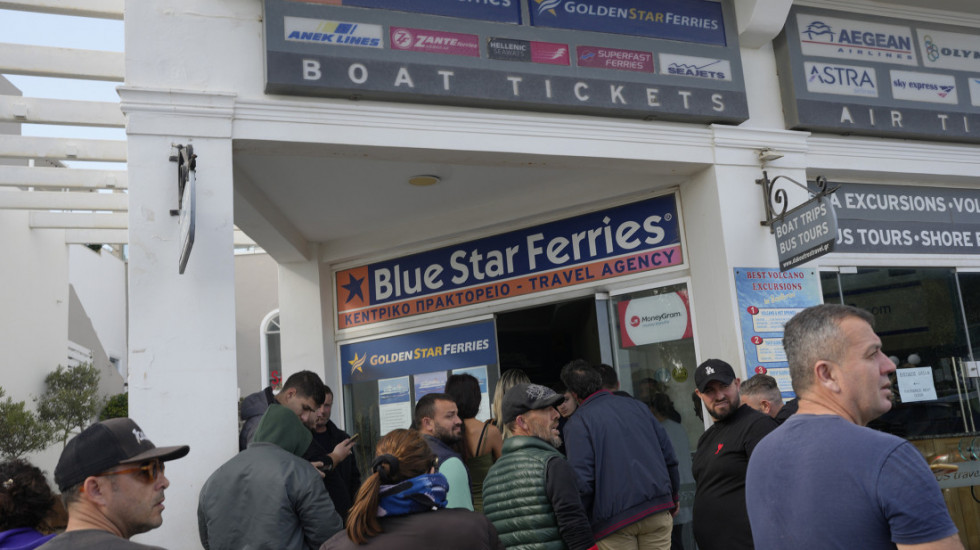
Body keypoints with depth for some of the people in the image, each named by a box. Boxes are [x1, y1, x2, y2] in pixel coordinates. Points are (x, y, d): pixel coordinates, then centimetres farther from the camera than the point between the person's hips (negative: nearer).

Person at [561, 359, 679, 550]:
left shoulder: (577, 423, -5)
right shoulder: (637, 406, 12)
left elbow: (582, 480, -13)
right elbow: (669, 455, 14)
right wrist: (674, 498, 25)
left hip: (614, 520, -4)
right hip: (658, 509, 5)